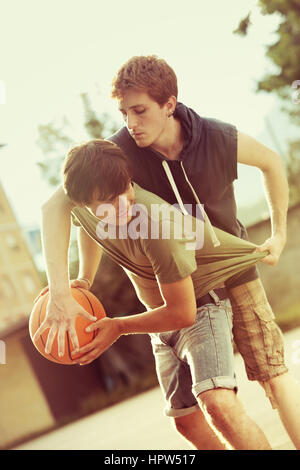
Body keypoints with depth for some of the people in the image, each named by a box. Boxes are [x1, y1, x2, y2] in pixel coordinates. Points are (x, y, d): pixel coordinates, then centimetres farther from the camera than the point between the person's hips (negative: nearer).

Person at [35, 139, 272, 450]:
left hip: (200, 308, -7)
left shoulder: (158, 224, -35)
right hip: (164, 318, 8)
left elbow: (183, 313, -27)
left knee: (218, 405, -30)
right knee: (187, 420, 13)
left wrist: (118, 327, -17)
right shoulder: (84, 207, -14)